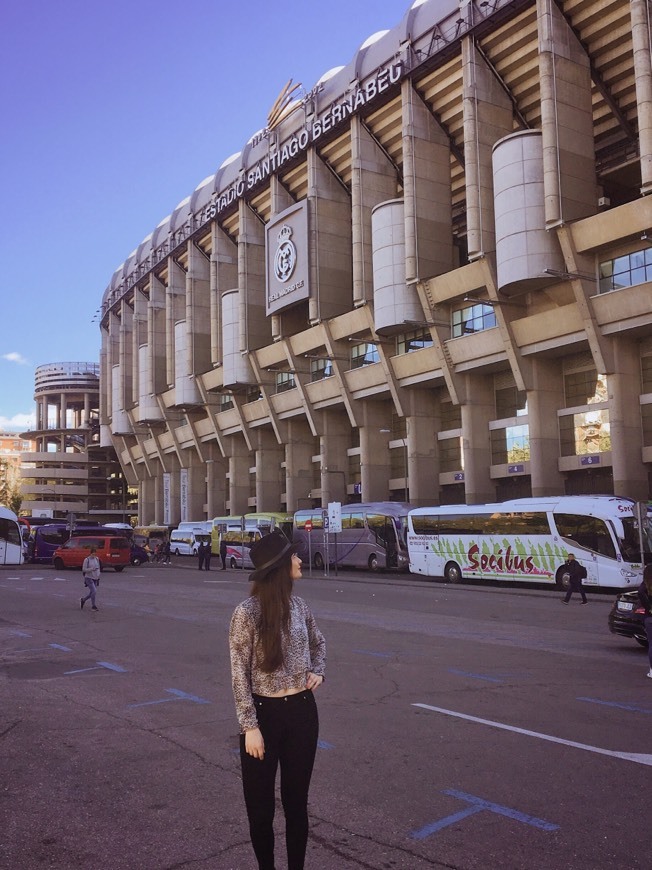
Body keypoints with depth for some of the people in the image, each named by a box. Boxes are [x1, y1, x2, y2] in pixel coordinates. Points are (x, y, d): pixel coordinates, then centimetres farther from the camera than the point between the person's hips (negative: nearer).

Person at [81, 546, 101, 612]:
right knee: (94, 591, -15)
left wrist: (98, 576, 10)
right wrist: (92, 569, -24)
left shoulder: (97, 559, 8)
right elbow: (84, 569, -11)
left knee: (92, 593, 9)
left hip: (95, 578, 6)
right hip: (89, 578, -6)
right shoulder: (87, 560, -9)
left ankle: (83, 599, 35)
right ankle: (93, 606, -1)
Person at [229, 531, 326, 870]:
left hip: (302, 711, 4)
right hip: (265, 713, -4)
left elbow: (318, 642, 21)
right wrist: (250, 726, -14)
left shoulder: (299, 606, 0)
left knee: (296, 800, 15)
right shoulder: (247, 613, -16)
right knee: (260, 805, 10)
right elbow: (239, 674, -12)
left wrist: (317, 671, 3)